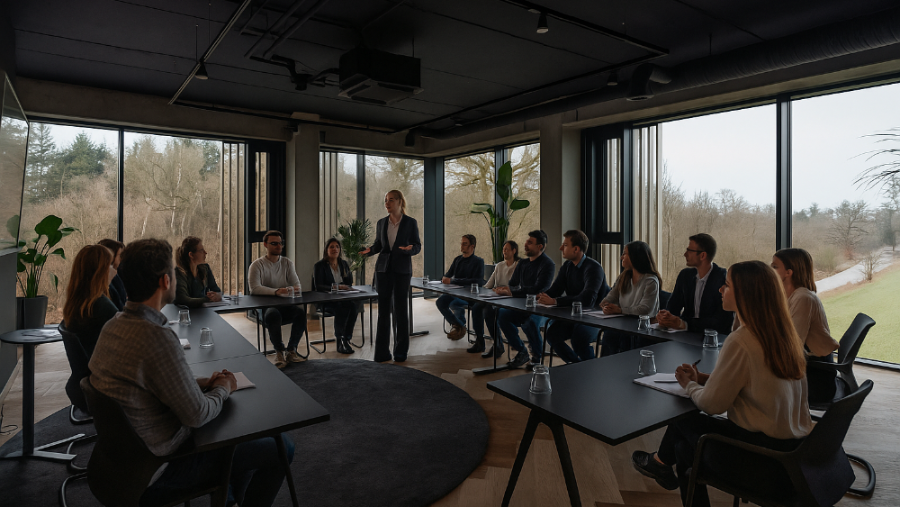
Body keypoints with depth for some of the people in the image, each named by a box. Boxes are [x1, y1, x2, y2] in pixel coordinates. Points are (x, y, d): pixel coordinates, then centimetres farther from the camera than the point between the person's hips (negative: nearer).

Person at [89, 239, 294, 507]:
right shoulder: (158, 337, -33)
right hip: (159, 470, -9)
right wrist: (223, 388, -6)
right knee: (281, 447, 1)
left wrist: (201, 383, 4)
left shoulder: (113, 325, -3)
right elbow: (197, 415, -25)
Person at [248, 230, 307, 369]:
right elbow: (254, 288, -16)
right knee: (273, 314, -37)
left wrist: (289, 289, -20)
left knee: (301, 312, -27)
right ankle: (280, 351, -16)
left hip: (286, 306, 4)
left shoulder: (287, 263, 12)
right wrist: (276, 291, -32)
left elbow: (296, 285, 5)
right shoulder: (257, 265, -1)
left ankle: (291, 350, -10)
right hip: (265, 307, -3)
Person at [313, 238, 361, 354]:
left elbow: (350, 283, 17)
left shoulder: (344, 265, 18)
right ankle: (339, 339, -23)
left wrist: (343, 288, -7)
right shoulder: (319, 266, 3)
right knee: (343, 306, -37)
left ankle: (346, 339, -24)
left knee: (354, 304, -32)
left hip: (344, 298, 4)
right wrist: (336, 287, -21)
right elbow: (318, 286, -8)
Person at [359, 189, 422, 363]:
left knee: (401, 309, 3)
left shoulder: (410, 222, -1)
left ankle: (401, 351, 15)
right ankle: (382, 352, 10)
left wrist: (409, 249, -22)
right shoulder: (381, 223, 8)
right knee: (383, 310, 3)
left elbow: (417, 246, 0)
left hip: (402, 270, -3)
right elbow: (378, 244, 15)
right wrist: (369, 250, -6)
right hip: (383, 268, 3)